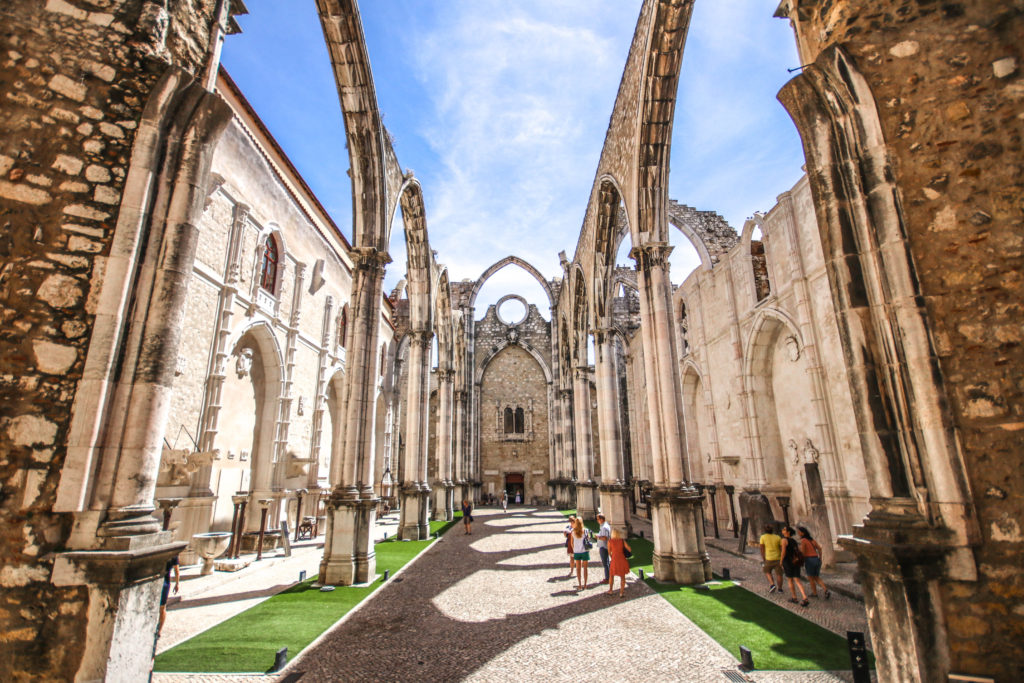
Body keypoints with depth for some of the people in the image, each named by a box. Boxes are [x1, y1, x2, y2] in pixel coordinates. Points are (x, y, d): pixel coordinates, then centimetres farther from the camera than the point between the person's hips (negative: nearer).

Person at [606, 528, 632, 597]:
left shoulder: (610, 541, -3)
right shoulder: (622, 540, -2)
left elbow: (609, 552, 5)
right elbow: (630, 549, 1)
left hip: (614, 560, -1)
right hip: (622, 560, 1)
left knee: (611, 575, 22)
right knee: (622, 576, 16)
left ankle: (610, 590, 25)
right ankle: (621, 592, 12)